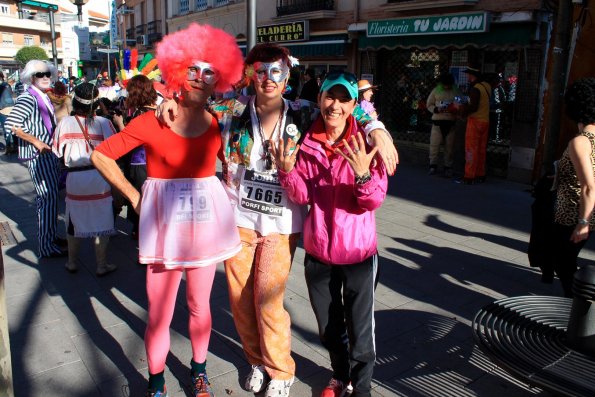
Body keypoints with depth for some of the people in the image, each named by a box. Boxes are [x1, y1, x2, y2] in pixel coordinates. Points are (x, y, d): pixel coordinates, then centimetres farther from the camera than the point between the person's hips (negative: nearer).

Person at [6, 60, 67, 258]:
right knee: (48, 197, -9)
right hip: (37, 154, -9)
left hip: (49, 152, 9)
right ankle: (46, 246, -3)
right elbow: (12, 124, -22)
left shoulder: (44, 98, 13)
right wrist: (36, 141, -20)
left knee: (51, 196, 16)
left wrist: (55, 141, 11)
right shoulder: (27, 98, -13)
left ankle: (51, 236, 29)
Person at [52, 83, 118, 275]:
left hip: (74, 177, 2)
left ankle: (72, 262, 30)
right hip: (99, 176, -2)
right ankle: (102, 265, 15)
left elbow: (57, 151, 2)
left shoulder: (65, 123, -5)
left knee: (74, 221, 17)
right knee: (100, 222, 7)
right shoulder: (103, 122, -12)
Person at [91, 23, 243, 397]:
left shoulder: (218, 125, 0)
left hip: (206, 219, 3)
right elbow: (101, 155, -2)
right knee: (160, 315, 4)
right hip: (165, 220, -2)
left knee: (200, 305, 17)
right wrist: (134, 196, -3)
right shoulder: (153, 121, -9)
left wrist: (222, 194, 2)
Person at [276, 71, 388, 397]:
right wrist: (287, 171, -23)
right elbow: (302, 196, -4)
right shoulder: (306, 143, -2)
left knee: (360, 332, 8)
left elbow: (374, 201, -16)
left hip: (357, 253, -3)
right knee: (329, 329, 22)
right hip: (318, 252, 3)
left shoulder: (365, 143, -10)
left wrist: (363, 173, -35)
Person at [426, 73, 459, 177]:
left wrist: (455, 110, -12)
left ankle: (448, 167, 15)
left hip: (451, 122, 1)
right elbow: (429, 105, 6)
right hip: (437, 121, -1)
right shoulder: (436, 91, 4)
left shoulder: (456, 92, 5)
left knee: (449, 146, 5)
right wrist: (436, 109, -13)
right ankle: (433, 165, 14)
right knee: (434, 145, -1)